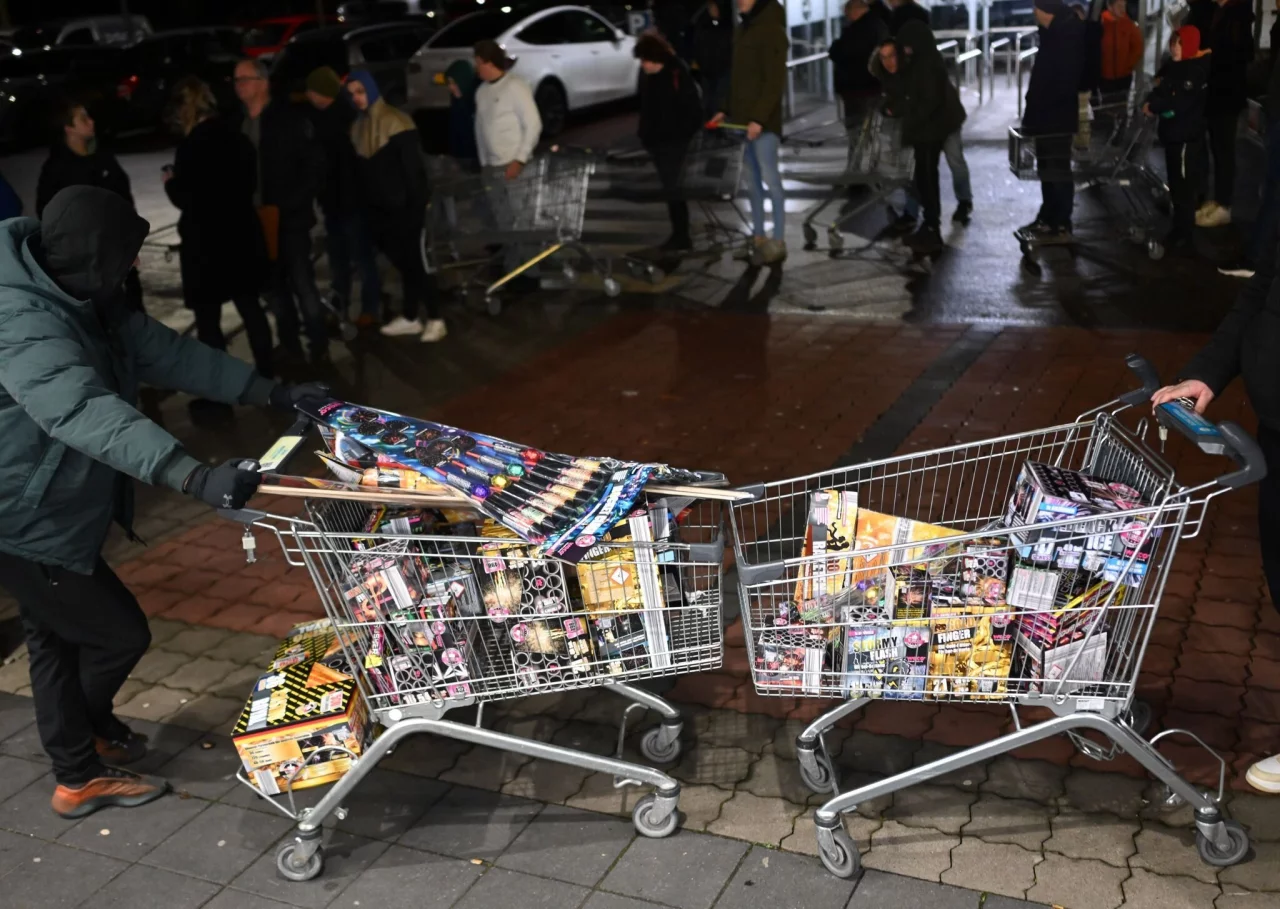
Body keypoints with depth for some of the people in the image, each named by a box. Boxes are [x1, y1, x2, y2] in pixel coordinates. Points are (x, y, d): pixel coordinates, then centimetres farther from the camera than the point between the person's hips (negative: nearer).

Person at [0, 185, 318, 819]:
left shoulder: (86, 303, 1)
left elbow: (168, 354, 4)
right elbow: (88, 414, -45)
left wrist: (273, 393, 0)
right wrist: (197, 478, -56)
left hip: (55, 508, 10)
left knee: (59, 638, 22)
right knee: (120, 634, 3)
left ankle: (80, 772, 41)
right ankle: (80, 776, 29)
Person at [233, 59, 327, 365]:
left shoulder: (290, 119, -4)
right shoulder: (237, 124, 9)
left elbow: (314, 165, -9)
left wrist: (283, 206, -14)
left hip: (289, 218, -5)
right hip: (258, 220, 5)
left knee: (302, 284, -6)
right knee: (276, 287, 10)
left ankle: (319, 349, 2)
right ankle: (290, 348, 18)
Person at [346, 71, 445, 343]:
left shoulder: (396, 121, -12)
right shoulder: (357, 127, 10)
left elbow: (414, 165, -15)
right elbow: (362, 169, 15)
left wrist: (417, 201, -18)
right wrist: (366, 204, 12)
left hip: (404, 205, -7)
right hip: (379, 207, 7)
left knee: (409, 260, -5)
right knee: (402, 261, 12)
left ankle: (435, 318, 2)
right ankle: (410, 317, 20)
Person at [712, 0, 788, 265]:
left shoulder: (771, 29, -9)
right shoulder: (743, 29, 15)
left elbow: (775, 80, -14)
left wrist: (760, 117, -20)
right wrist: (727, 110, 12)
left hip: (763, 120, -8)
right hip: (744, 118, 8)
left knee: (770, 179, -5)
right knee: (752, 181, 10)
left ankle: (778, 241, -1)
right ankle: (758, 238, 17)